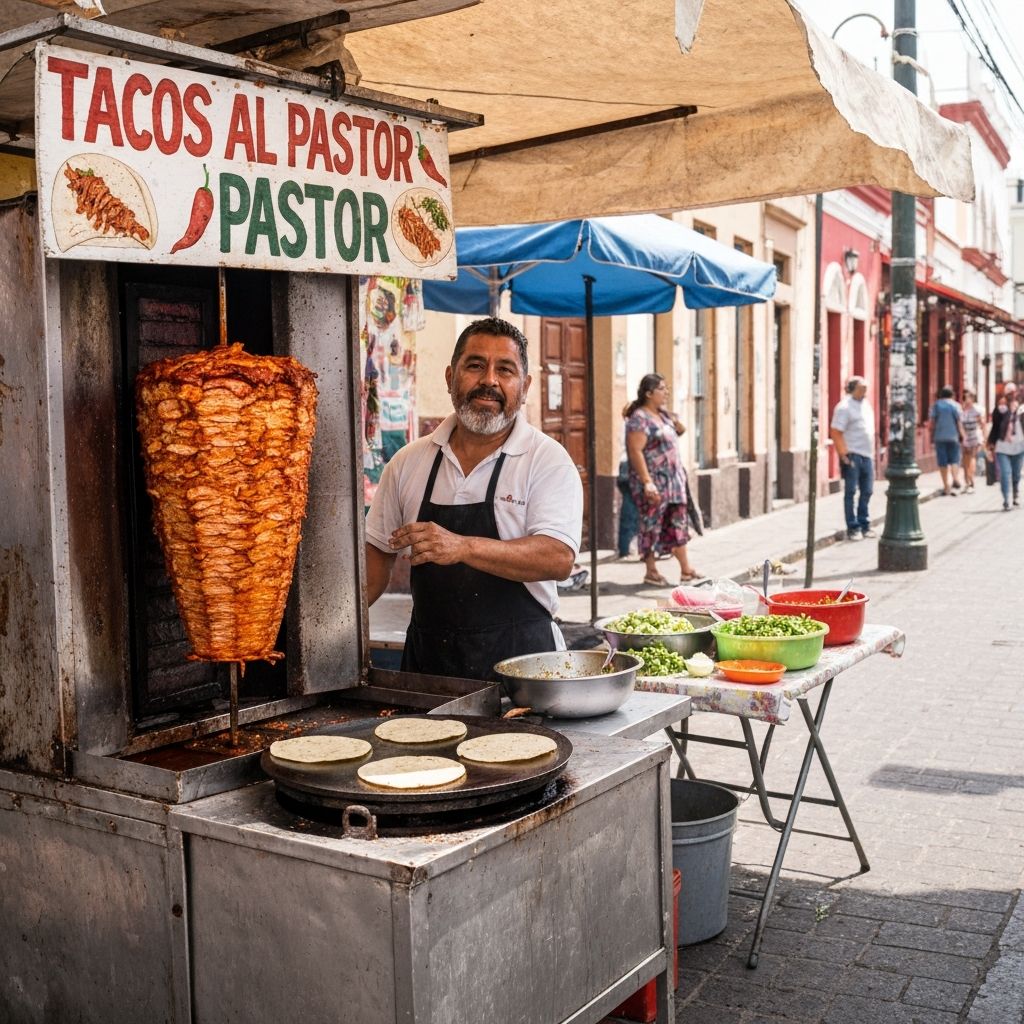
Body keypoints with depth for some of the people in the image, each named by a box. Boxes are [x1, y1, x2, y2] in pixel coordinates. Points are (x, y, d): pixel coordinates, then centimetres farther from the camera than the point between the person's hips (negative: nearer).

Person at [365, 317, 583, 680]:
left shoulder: (547, 459, -5)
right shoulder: (408, 462, 7)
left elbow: (559, 558, -18)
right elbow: (378, 550, 15)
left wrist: (462, 547, -30)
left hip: (519, 659, -3)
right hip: (426, 655, 3)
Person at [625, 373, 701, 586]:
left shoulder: (663, 415, 13)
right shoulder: (639, 418, -13)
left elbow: (680, 431, 31)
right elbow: (635, 451, -20)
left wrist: (676, 422, 8)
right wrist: (647, 482, -26)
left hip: (672, 481, 9)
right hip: (653, 483, -9)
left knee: (678, 525, 10)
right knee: (651, 526, -1)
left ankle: (686, 569, 17)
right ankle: (651, 572, 9)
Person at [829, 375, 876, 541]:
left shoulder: (866, 404, 14)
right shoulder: (844, 407, -11)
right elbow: (835, 434, -15)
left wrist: (872, 452, 17)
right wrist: (844, 455, -18)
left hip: (867, 455, 8)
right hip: (852, 456, -8)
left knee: (867, 491, 12)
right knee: (851, 492, -1)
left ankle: (864, 525, 23)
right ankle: (852, 528, 5)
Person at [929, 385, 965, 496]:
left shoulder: (936, 405, 2)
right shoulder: (955, 405, -1)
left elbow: (931, 423, 0)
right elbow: (959, 422, -3)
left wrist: (932, 436, 10)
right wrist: (962, 435, 7)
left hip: (939, 437, 1)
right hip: (953, 436, -1)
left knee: (942, 462, 4)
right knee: (954, 459, 7)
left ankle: (946, 485, 5)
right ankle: (955, 478, -17)